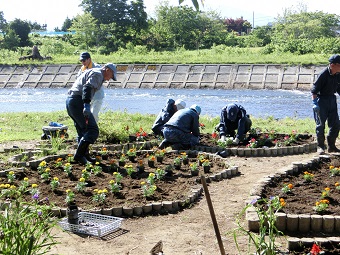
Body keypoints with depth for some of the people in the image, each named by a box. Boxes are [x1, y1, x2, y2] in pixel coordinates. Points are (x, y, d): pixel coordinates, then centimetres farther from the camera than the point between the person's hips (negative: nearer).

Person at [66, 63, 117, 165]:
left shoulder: (91, 72, 27)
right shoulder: (98, 74, -5)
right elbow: (87, 88, -20)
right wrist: (87, 105, -31)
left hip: (69, 100, 11)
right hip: (78, 102, -11)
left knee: (83, 131, 18)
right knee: (93, 130, -11)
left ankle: (85, 156, 22)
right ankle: (79, 155, -16)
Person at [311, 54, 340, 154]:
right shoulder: (323, 74, -17)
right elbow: (314, 90, -15)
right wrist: (315, 103, -20)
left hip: (332, 99, 7)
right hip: (322, 100, -7)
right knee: (321, 125, -4)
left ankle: (331, 146, 19)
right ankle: (320, 147, 8)